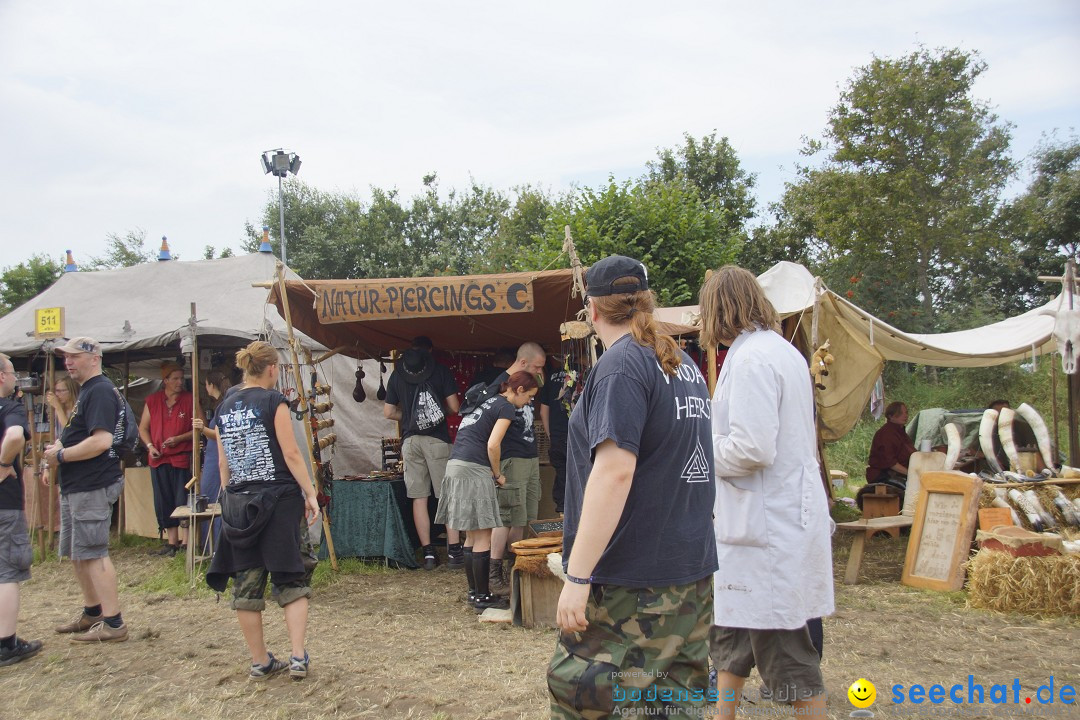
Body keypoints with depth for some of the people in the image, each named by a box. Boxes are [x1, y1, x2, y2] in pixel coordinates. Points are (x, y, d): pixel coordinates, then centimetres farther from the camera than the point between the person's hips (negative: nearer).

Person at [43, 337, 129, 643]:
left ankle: (113, 623, -1)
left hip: (93, 487, -11)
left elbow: (101, 440, -26)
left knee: (92, 553, -7)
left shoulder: (100, 391, -16)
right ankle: (91, 613, 31)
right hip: (77, 486, 11)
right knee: (76, 553, 18)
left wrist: (61, 455, -15)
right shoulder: (87, 391, 18)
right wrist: (59, 447, 7)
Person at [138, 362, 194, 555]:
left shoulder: (190, 400, 0)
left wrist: (179, 438, -15)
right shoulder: (152, 400, 8)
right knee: (163, 502, 8)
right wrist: (150, 446, -3)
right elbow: (143, 428, 13)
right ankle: (171, 541, 16)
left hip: (182, 458, -4)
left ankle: (186, 542, 0)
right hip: (159, 459, 4)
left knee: (182, 501, -5)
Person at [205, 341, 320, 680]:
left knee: (246, 585, 9)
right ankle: (298, 657, 0)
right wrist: (310, 493, -7)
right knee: (289, 580, 5)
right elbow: (291, 454, -11)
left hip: (238, 503, 5)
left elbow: (222, 464, 12)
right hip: (278, 498, -5)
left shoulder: (224, 407, 9)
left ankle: (260, 661, 17)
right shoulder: (274, 401, -7)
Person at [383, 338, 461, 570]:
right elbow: (454, 407, -2)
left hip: (410, 440, 3)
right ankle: (454, 550, -1)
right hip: (437, 439, -2)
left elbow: (388, 413, 11)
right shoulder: (441, 370, 1)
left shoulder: (397, 375, 9)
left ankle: (428, 553, 8)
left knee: (419, 498, 5)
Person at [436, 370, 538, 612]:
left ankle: (474, 592, 22)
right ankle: (483, 598, 3)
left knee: (472, 535, 15)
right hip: (474, 470, -9)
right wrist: (498, 475, 0)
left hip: (455, 465, 9)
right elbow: (493, 445, -15)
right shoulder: (506, 407, -4)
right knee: (483, 537, -2)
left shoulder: (487, 402, 22)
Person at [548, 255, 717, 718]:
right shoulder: (686, 366, 13)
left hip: (631, 581, -9)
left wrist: (577, 575, -22)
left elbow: (615, 470, -23)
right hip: (693, 573, 9)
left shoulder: (621, 364, -14)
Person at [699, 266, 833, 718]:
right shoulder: (784, 351, 13)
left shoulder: (751, 358, -18)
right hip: (772, 520, 10)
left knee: (787, 659, 2)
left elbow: (753, 448, -26)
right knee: (730, 637, 21)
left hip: (769, 526, -10)